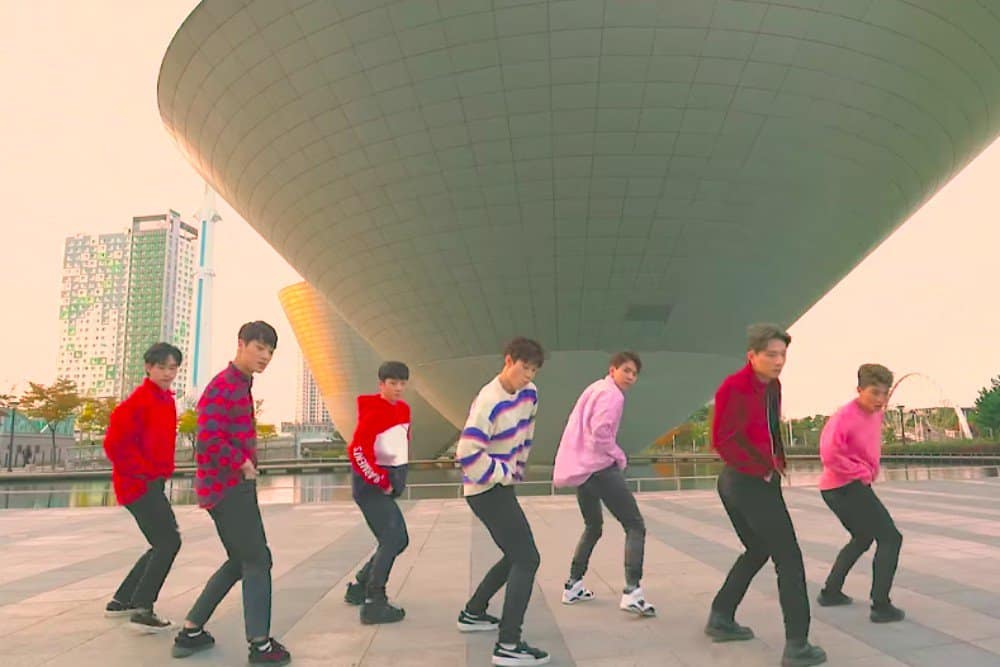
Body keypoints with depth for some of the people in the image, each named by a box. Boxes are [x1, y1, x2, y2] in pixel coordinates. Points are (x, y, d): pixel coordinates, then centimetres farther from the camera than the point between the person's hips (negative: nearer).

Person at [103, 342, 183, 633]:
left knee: (163, 544, 15)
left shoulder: (166, 399, 12)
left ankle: (121, 600, 28)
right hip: (138, 484, -10)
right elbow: (115, 443, -21)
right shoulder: (139, 400, -16)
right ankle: (142, 610, -8)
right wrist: (146, 473, -17)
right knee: (169, 541, -12)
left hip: (152, 482, 10)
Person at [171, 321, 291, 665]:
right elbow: (210, 441, -26)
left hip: (233, 485, 10)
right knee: (258, 560, -3)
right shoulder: (223, 386, -17)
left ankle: (190, 632, 26)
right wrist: (243, 464, -14)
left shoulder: (241, 384, 16)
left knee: (239, 561, 18)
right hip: (228, 486, -10)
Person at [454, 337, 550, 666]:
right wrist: (503, 475, -18)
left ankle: (472, 613, 35)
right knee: (527, 559, -11)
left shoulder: (529, 393, 2)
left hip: (502, 487, 9)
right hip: (487, 490, -9)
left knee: (515, 556, 21)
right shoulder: (489, 402, -24)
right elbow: (467, 454, -29)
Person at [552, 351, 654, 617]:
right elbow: (600, 430, -21)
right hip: (599, 467, -9)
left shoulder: (594, 389, 20)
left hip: (577, 467, 9)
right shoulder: (612, 394, -8)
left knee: (593, 527, 25)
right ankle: (632, 591, -18)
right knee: (635, 526, -6)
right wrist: (620, 457, -8)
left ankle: (573, 585, 27)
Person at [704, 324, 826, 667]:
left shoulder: (772, 386, 9)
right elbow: (722, 441, -20)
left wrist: (776, 463, 5)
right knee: (789, 558, -2)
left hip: (738, 483, 10)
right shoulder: (734, 387, -18)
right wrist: (763, 469, -14)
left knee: (757, 551, 22)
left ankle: (720, 618, 31)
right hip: (752, 483, -10)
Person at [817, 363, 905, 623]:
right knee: (891, 538, -7)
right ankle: (881, 606, -5)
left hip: (853, 486, 10)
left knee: (862, 539, 24)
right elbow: (829, 455, -28)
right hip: (846, 487, -10)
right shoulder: (844, 417, -21)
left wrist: (870, 472, 12)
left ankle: (830, 592, 32)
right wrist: (862, 472, -18)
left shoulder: (875, 414, 7)